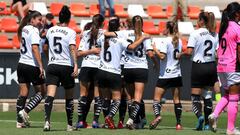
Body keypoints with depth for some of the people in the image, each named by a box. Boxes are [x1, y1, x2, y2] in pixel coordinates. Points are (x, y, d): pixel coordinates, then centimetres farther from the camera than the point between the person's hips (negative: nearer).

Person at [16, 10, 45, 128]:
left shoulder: (24, 29, 12)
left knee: (23, 93, 8)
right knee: (41, 92, 5)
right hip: (32, 65, -8)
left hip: (21, 64, 8)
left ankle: (20, 121, 5)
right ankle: (25, 111, -10)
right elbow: (35, 48, -21)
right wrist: (41, 66, -23)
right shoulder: (34, 30, -12)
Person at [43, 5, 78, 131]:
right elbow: (72, 49, -17)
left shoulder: (50, 30, 8)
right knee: (69, 97, 13)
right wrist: (75, 65, -22)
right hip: (67, 66, -2)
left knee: (50, 95, -11)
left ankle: (47, 120, -31)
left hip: (52, 65, 2)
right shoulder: (70, 32, -5)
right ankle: (70, 125, 19)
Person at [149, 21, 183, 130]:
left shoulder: (165, 41, -13)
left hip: (165, 75, -6)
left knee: (157, 98, -4)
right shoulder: (179, 41, 8)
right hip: (177, 74, 6)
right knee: (176, 100, 7)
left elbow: (162, 56, -20)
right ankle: (178, 123, 3)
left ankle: (157, 115, -28)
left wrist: (155, 49, -5)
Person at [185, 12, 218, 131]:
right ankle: (207, 123, 9)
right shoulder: (214, 35, 5)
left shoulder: (195, 34, -9)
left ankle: (199, 116, -25)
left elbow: (189, 51, -15)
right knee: (207, 96, 11)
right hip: (211, 66, 5)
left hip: (199, 66, -5)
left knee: (195, 96, 0)